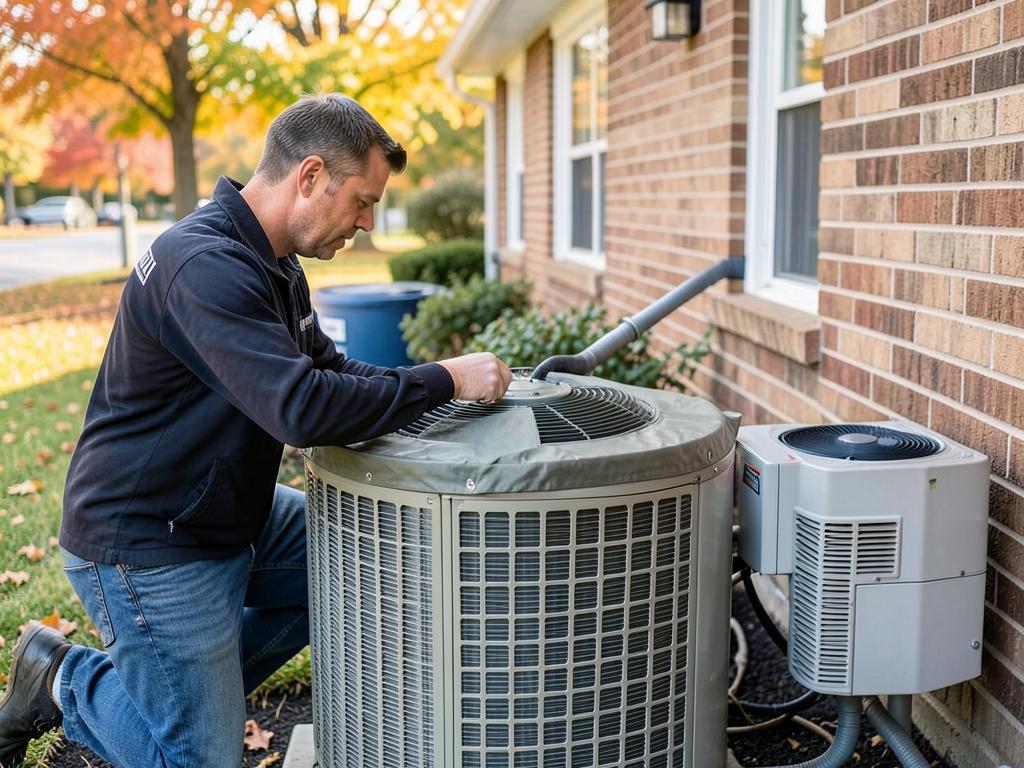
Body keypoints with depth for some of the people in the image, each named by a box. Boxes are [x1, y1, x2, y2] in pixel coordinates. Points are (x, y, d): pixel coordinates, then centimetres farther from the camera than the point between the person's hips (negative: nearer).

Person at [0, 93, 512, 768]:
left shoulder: (273, 264, 7)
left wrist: (440, 384, -2)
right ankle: (66, 681, 19)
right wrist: (444, 380, -26)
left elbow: (329, 367, 13)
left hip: (233, 512, 10)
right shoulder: (204, 265, -28)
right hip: (147, 544, -10)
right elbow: (303, 408, -36)